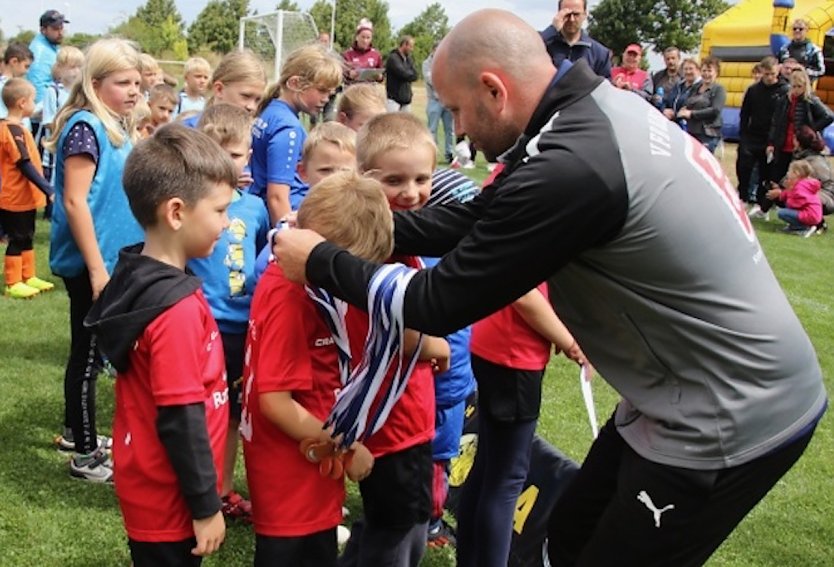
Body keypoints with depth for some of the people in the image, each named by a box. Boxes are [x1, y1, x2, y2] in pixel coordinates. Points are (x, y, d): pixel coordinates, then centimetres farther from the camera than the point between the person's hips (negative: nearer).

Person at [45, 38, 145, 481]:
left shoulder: (117, 127, 10)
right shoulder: (86, 127, -17)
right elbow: (74, 202, -21)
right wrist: (97, 269, -22)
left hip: (111, 258, 9)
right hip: (90, 264, -9)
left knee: (90, 351, 19)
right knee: (88, 354, 1)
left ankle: (75, 432, 34)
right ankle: (86, 456, 12)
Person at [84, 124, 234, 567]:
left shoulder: (136, 276, 1)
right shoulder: (177, 308, -27)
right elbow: (181, 420, -24)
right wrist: (206, 505, -16)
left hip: (150, 485, 8)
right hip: (169, 497, -8)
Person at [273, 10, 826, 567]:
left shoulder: (571, 168, -30)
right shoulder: (600, 108, 0)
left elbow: (440, 303, -21)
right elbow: (479, 218, 8)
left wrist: (319, 262, -7)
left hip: (730, 422, -9)